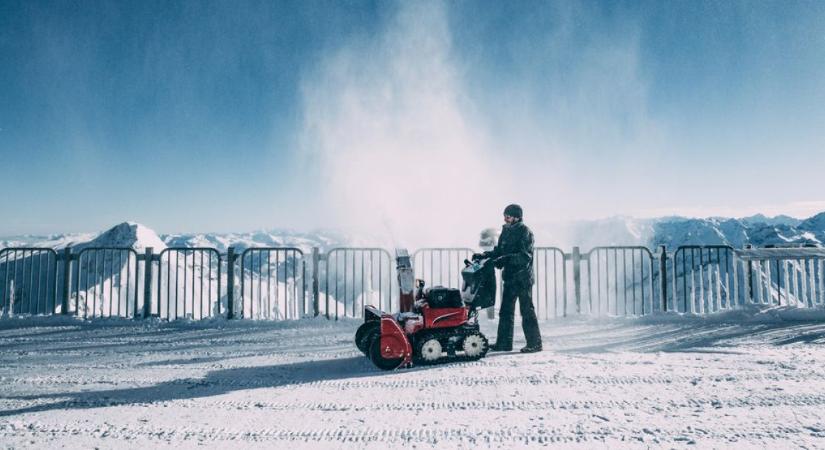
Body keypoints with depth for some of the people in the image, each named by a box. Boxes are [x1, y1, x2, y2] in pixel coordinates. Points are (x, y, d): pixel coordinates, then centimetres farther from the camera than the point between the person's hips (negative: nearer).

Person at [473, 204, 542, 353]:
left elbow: (525, 256, -20)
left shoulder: (525, 232, -11)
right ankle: (504, 343, 17)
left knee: (527, 311, -3)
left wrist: (507, 259, -29)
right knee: (505, 311, 10)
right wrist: (484, 255, 3)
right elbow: (499, 251, 17)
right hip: (509, 277, 8)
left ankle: (534, 343, 7)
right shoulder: (506, 231, 11)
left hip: (523, 277, -8)